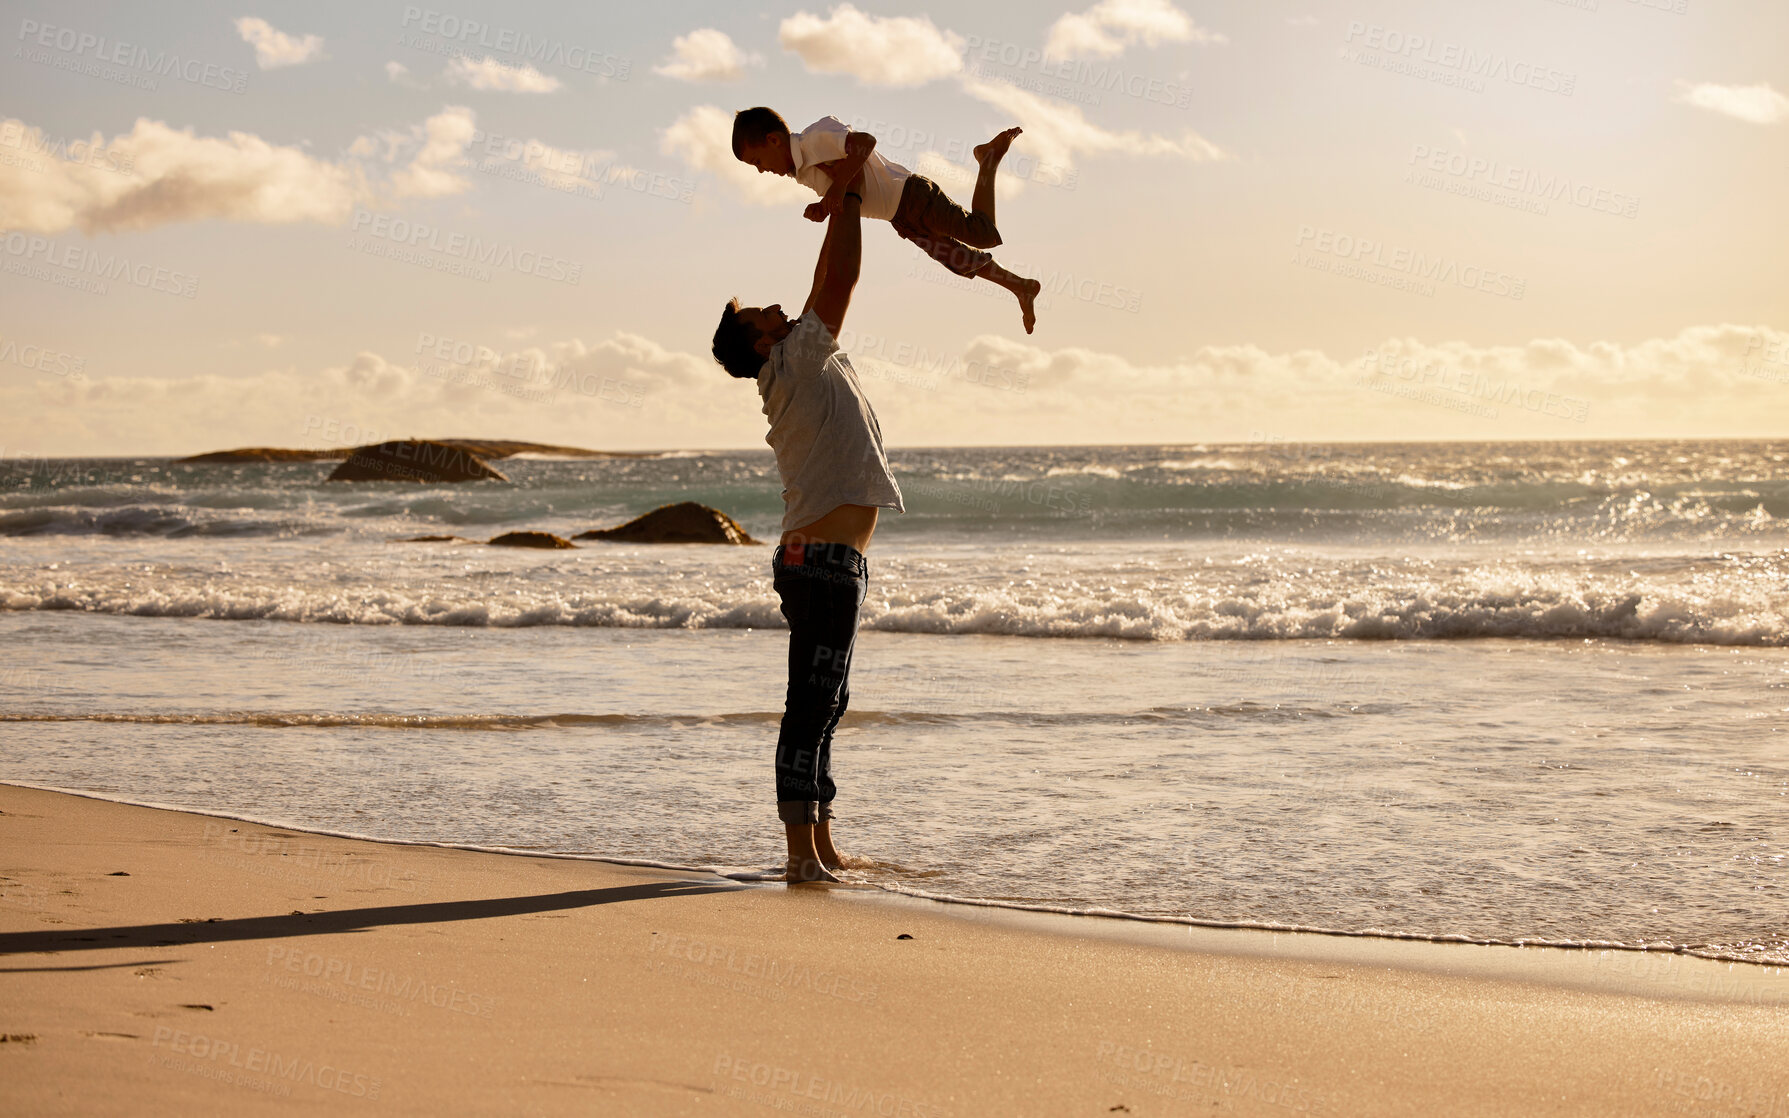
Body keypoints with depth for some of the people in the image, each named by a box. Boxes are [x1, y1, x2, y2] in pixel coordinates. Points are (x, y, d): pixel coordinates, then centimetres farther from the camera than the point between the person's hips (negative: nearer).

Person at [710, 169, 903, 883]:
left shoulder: (808, 368, 17)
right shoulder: (795, 365, -8)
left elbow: (830, 284, 27)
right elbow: (840, 280, -10)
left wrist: (842, 207, 24)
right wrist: (849, 198, 0)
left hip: (828, 564, 10)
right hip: (822, 563, -10)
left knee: (823, 706, 13)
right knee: (811, 707, -11)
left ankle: (823, 845, 20)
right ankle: (802, 855, -12)